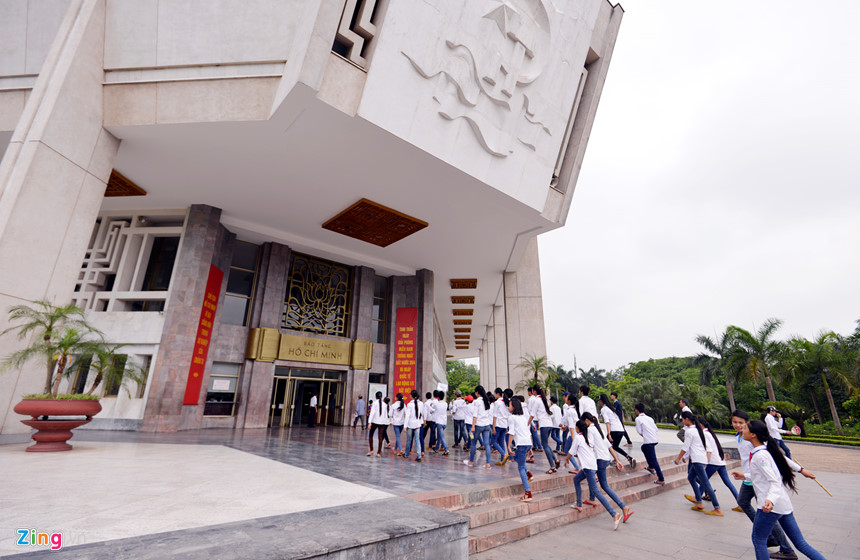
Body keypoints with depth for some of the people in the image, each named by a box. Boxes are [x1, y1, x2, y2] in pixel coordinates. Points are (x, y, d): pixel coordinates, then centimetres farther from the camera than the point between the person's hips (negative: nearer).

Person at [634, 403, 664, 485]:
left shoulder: (638, 419, -5)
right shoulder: (649, 418, 14)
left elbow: (639, 431, -5)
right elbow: (656, 429, 12)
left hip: (649, 441, -8)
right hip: (655, 439, 8)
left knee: (653, 460, -4)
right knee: (644, 448, 31)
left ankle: (661, 480, -5)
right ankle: (651, 467, 35)